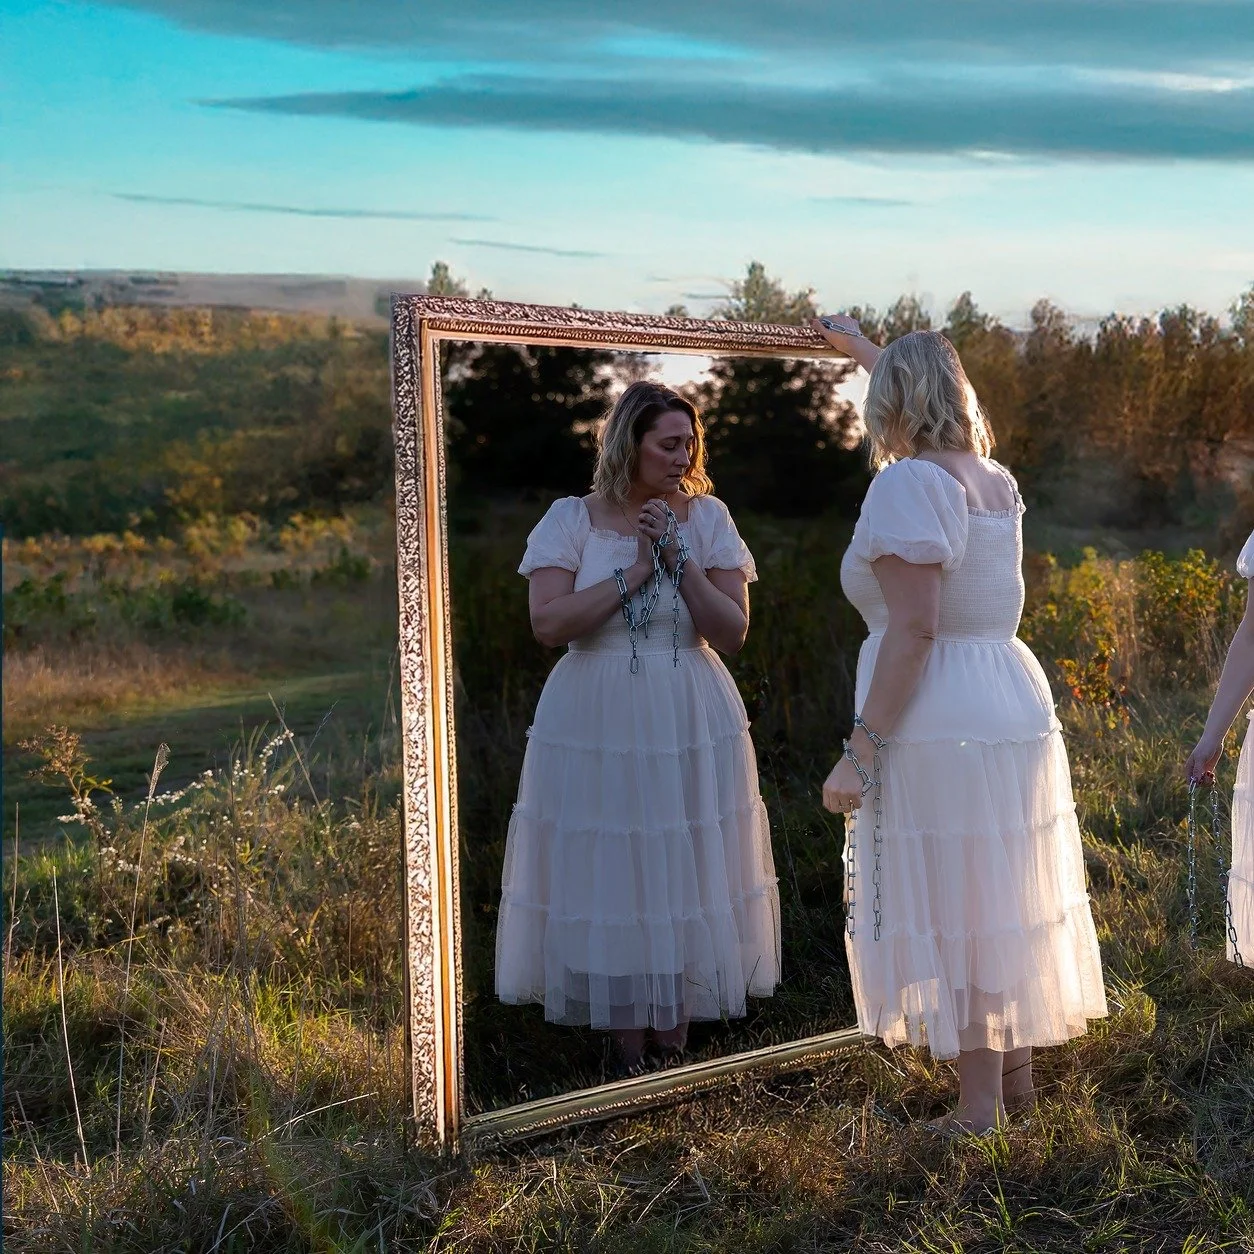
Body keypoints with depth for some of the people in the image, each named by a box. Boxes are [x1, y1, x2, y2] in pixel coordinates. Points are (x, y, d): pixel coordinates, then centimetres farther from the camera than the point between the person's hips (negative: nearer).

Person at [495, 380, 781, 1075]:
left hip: (692, 724, 1)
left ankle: (674, 1035, 21)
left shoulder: (707, 517, 3)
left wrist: (680, 560, -14)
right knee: (611, 875, 4)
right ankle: (630, 1045, 19)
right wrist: (634, 573, -14)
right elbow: (547, 623, -12)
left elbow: (733, 632, -3)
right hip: (598, 723, -1)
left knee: (685, 872, 6)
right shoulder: (571, 519, -1)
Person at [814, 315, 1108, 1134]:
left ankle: (981, 1110, 9)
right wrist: (862, 348, 48)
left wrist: (862, 750, -20)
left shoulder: (910, 484, -14)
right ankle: (1018, 1078, 29)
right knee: (1000, 906, 17)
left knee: (952, 914, 0)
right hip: (1015, 707, 9)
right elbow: (940, 400, 34)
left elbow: (913, 629, -22)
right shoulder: (994, 480, 11)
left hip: (936, 729, -8)